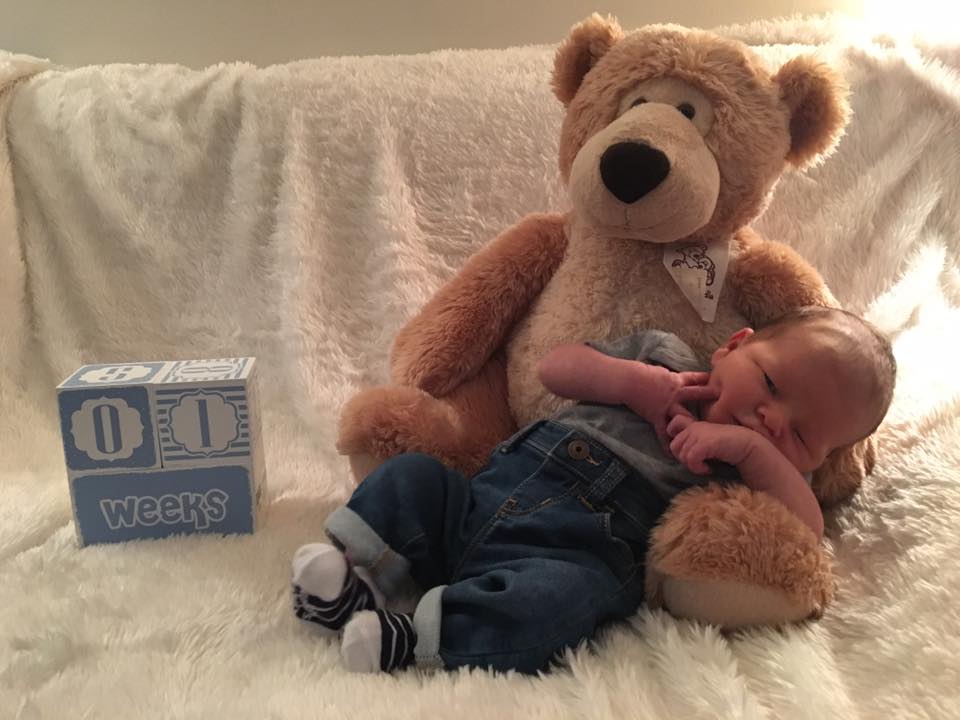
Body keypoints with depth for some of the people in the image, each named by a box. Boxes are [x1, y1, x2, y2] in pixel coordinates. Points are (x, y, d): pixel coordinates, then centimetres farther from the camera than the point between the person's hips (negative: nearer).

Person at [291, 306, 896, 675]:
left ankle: (413, 639, -34)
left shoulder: (760, 470, 12)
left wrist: (750, 447, -13)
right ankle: (357, 577, -9)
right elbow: (556, 367, 15)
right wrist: (633, 383, 0)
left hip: (573, 554, -5)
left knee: (560, 595, -37)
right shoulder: (664, 356, 18)